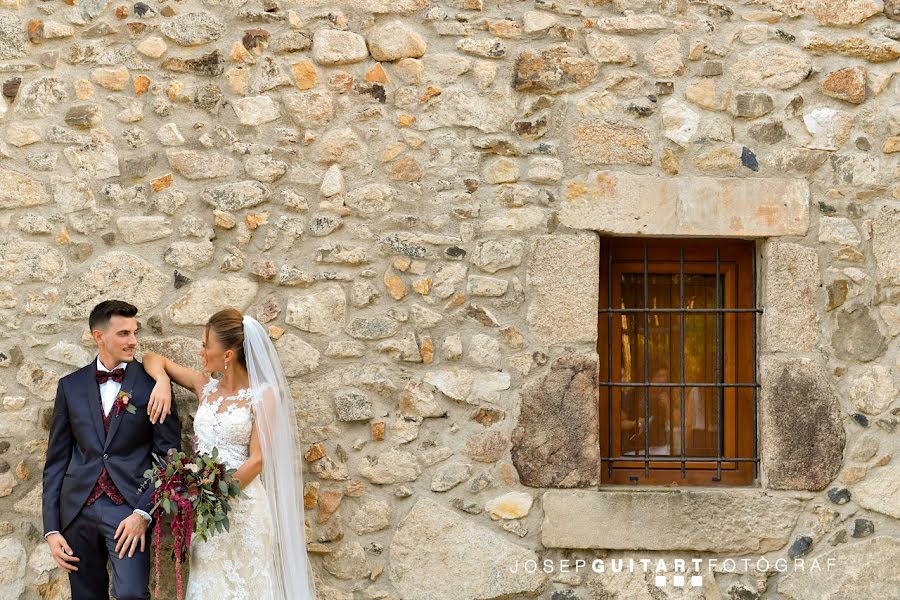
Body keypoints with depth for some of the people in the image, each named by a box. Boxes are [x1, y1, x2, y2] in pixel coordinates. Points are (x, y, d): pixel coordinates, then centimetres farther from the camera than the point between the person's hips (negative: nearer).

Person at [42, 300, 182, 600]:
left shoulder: (151, 383, 0)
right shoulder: (70, 386, 8)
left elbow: (168, 454, -2)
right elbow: (56, 459, 9)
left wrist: (143, 513, -13)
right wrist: (51, 529, 2)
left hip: (129, 508, -3)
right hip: (78, 509, 3)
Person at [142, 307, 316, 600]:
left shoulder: (263, 395, -7)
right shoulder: (205, 386, 8)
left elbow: (257, 459, -10)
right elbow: (154, 359, 16)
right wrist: (162, 381, -6)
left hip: (242, 506, -5)